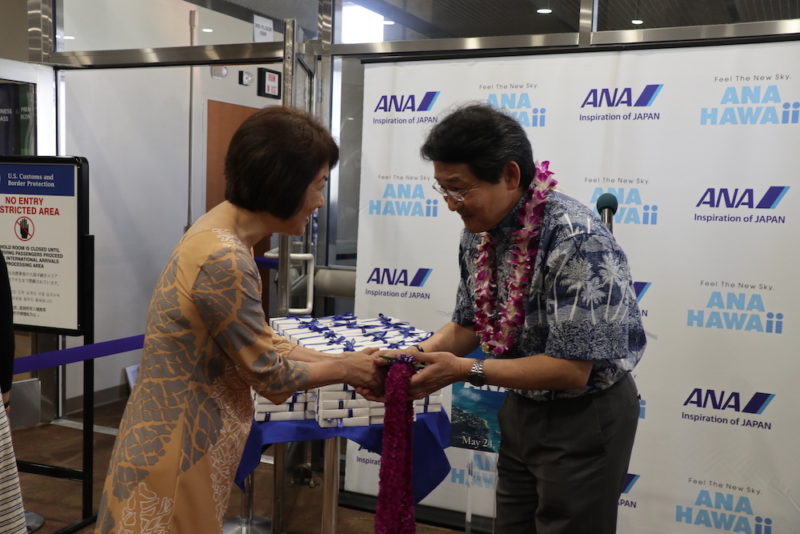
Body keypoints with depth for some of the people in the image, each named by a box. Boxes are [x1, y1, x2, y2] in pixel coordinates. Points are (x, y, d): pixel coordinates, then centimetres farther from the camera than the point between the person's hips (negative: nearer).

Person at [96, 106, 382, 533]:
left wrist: (343, 361, 5)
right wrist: (345, 370, -2)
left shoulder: (222, 230, 2)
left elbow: (259, 344, 8)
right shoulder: (224, 260, -28)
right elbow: (269, 374, -17)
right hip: (176, 454, -9)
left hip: (184, 439, 9)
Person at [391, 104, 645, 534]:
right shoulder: (479, 232, -5)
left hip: (584, 417, -7)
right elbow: (468, 324, 7)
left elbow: (571, 369, -27)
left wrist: (464, 371, -26)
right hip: (522, 408, 7)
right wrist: (415, 357, -11)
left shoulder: (577, 239, -28)